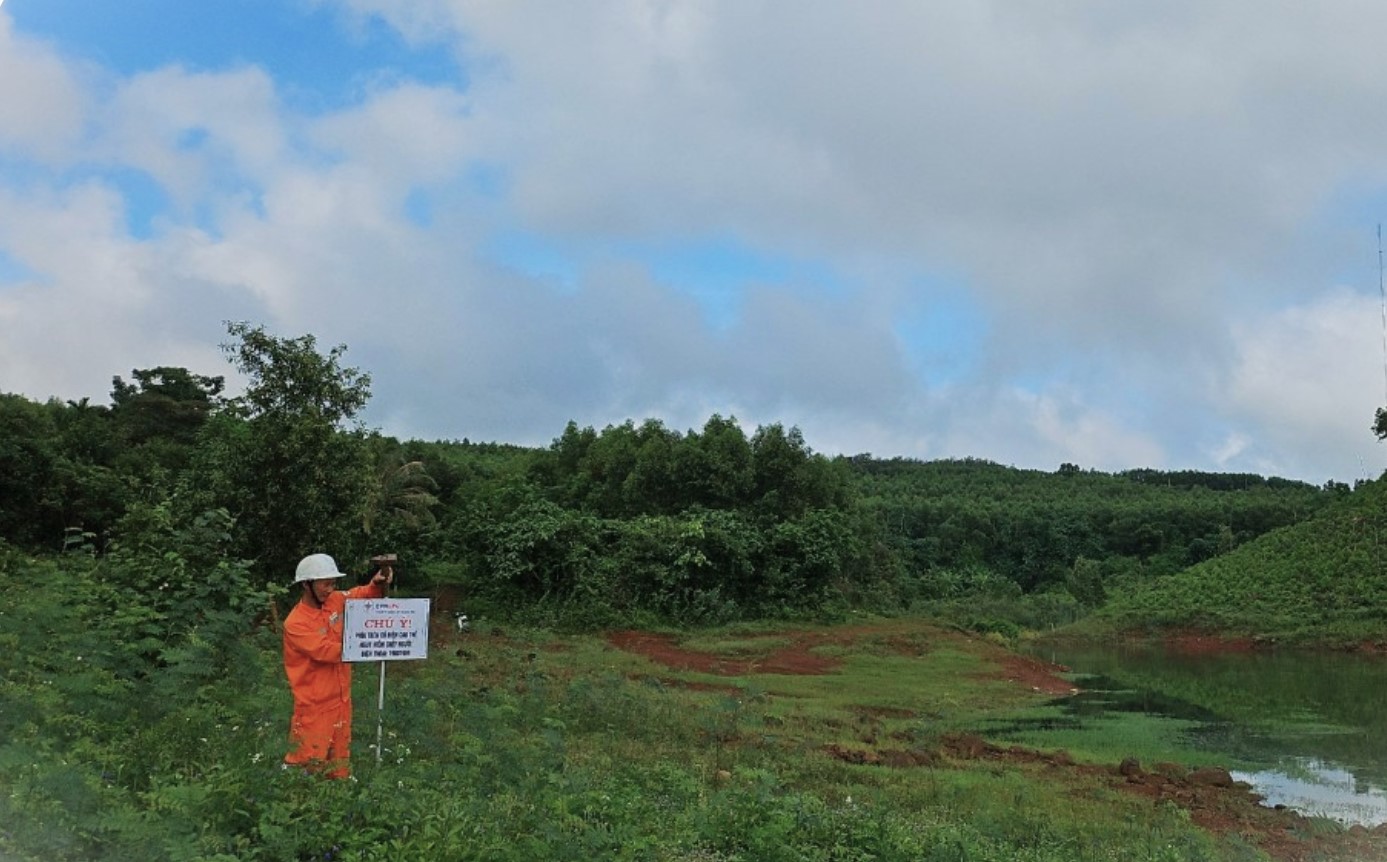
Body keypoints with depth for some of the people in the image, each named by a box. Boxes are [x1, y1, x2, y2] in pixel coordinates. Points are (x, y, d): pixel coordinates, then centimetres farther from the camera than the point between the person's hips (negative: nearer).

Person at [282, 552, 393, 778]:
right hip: (315, 706, -7)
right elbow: (327, 651, -24)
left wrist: (378, 583, -12)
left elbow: (363, 595, 11)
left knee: (339, 765, 16)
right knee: (307, 766, -1)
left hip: (341, 699, 7)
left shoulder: (335, 601, 0)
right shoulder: (295, 624, -19)